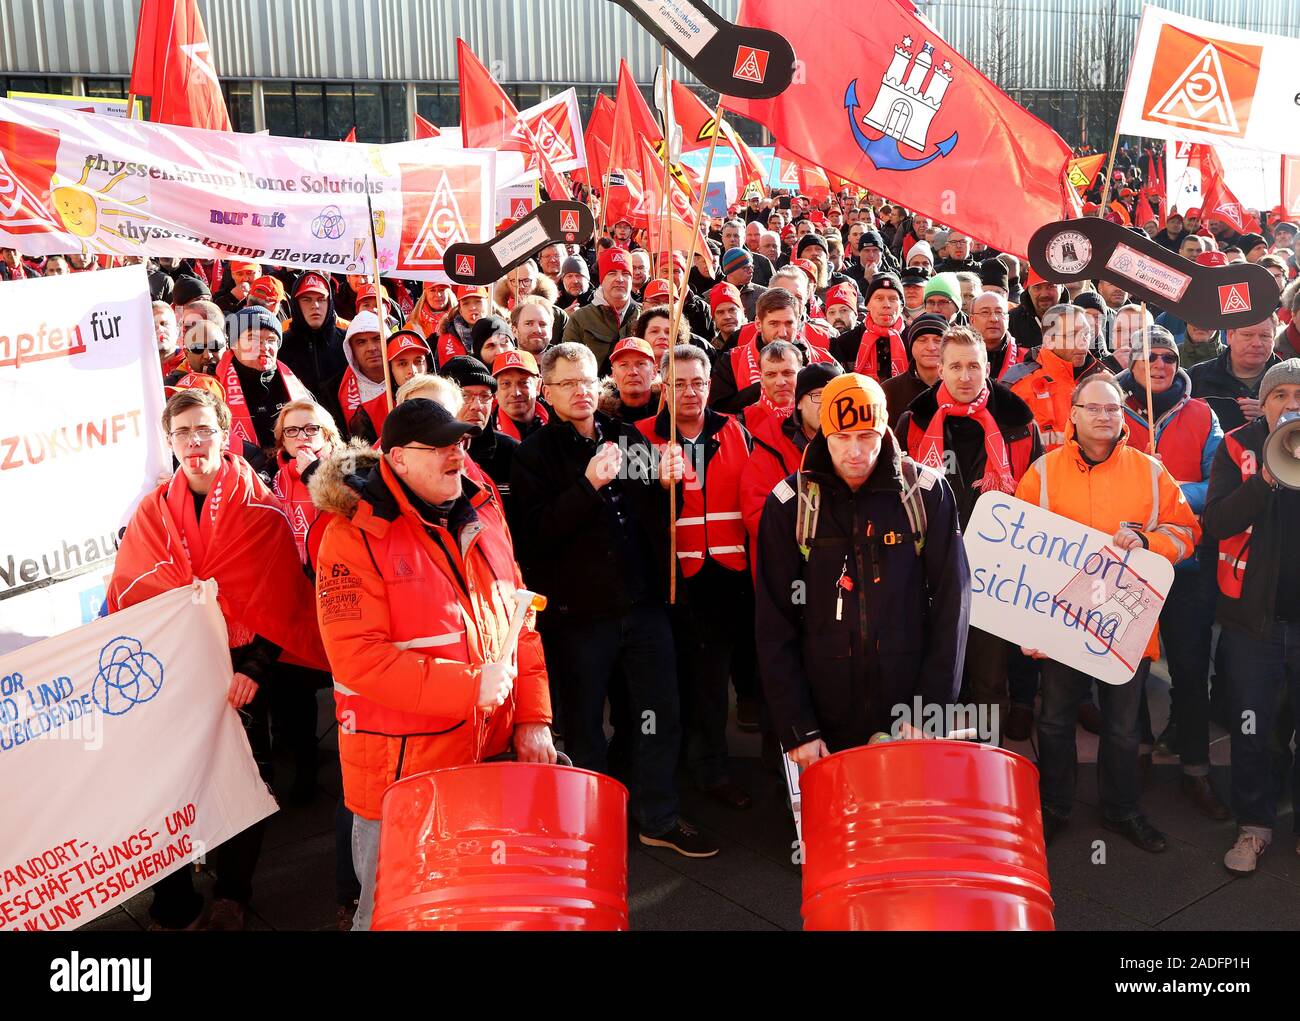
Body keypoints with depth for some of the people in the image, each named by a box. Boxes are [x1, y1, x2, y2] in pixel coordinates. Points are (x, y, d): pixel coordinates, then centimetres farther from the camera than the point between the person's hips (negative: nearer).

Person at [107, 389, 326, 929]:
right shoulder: (151, 513, 6)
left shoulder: (261, 509, -4)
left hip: (240, 670, -2)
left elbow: (276, 598, -7)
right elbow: (128, 599, 6)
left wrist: (254, 666, -17)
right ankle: (173, 901, 22)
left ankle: (233, 894, 28)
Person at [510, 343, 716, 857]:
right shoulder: (535, 453, -2)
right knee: (584, 724, 8)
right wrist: (588, 485, -25)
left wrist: (668, 484, -2)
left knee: (660, 716, 9)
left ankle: (659, 818, 24)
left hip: (643, 602, 4)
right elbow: (536, 531, -16)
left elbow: (657, 511, 20)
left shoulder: (630, 439, 11)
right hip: (577, 610, -4)